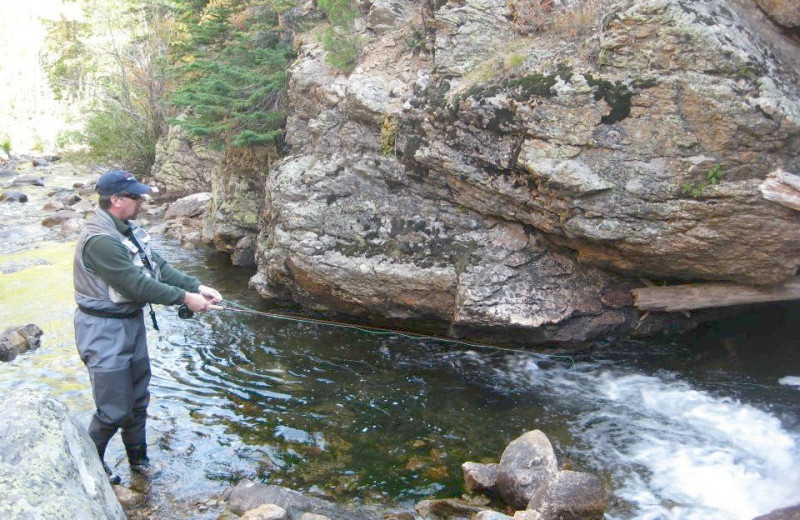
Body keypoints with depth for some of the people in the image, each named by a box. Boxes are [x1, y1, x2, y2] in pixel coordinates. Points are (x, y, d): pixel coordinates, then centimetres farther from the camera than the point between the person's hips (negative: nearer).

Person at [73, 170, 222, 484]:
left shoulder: (130, 230, 5)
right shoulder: (100, 240, -26)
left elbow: (159, 267, 5)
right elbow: (137, 285, -27)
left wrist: (198, 287, -5)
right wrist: (185, 298, -20)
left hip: (132, 322, 10)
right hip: (104, 331, -9)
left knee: (138, 399, 20)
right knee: (115, 409, 0)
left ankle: (138, 458, 38)